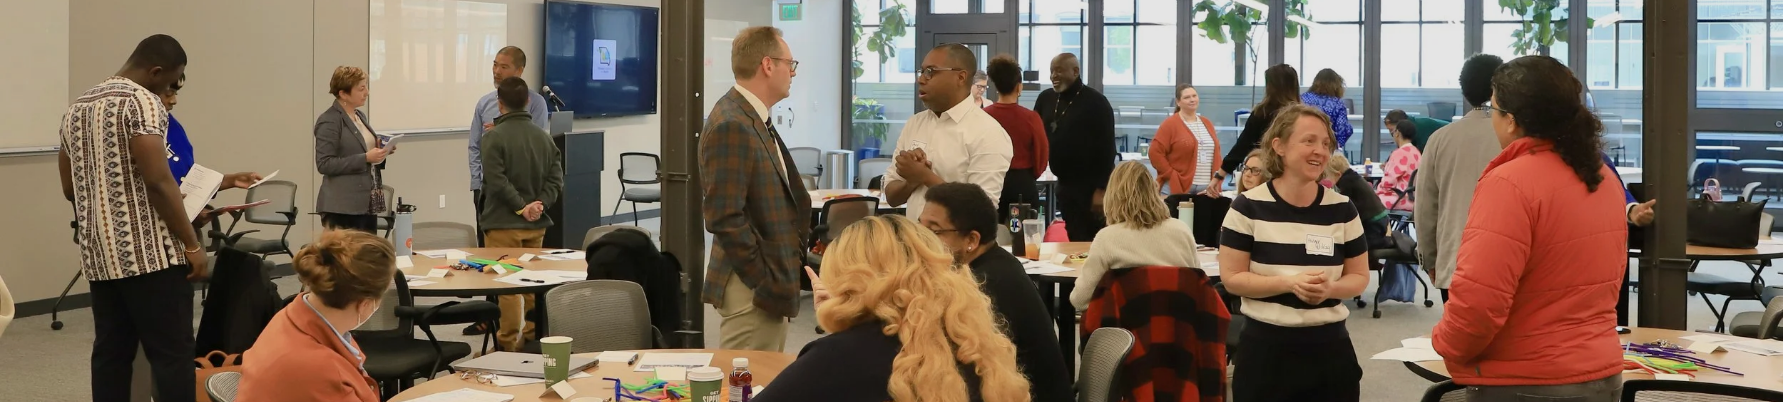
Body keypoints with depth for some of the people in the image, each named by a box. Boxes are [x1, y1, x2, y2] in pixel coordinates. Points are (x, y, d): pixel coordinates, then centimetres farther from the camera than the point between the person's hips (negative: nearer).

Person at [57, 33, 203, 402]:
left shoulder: (75, 109, 16)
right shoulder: (141, 101, -11)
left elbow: (70, 189, 19)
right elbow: (158, 180, -18)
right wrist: (192, 244, -14)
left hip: (100, 253, 8)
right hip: (149, 251, -8)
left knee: (111, 352, 10)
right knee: (172, 354, -5)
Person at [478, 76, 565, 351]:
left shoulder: (493, 137, -11)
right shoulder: (543, 137, 6)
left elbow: (497, 181, -19)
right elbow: (556, 179, 0)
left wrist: (520, 206, -14)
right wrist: (540, 204, -8)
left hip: (503, 223, -5)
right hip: (536, 225, 5)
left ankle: (508, 345, 0)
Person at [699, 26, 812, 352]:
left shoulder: (755, 120, 14)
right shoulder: (730, 126, -17)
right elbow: (725, 218, -22)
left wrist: (780, 279, 14)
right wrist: (766, 284, -17)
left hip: (771, 282, 10)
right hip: (753, 289, -10)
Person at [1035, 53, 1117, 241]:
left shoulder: (1096, 102, -10)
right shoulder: (1046, 99, 8)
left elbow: (1106, 148, -14)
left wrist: (1101, 189, -18)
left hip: (1091, 187, -6)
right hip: (1065, 185, 6)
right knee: (1075, 240, 10)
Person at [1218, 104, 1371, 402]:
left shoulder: (1342, 209, 3)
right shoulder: (1249, 207, -5)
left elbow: (1359, 276, 8)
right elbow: (1232, 278, -6)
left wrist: (1330, 288, -14)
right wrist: (1289, 282, -20)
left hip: (1330, 346, 2)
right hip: (1266, 346, -2)